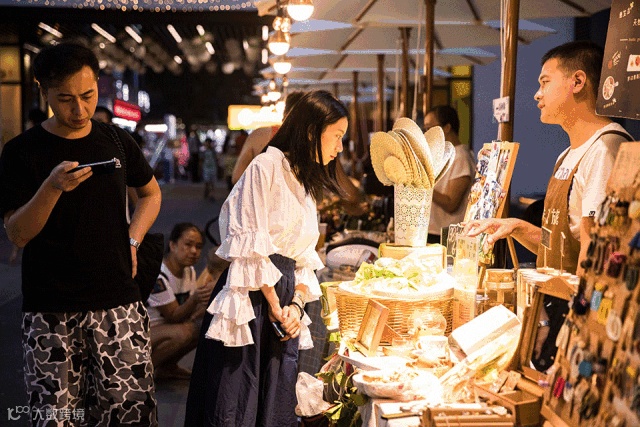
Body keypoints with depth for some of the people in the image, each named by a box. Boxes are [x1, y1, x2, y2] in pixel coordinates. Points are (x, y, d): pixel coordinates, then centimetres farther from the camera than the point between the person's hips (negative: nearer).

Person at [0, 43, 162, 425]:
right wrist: (52, 187, -23)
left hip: (118, 300, 2)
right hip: (50, 312, -2)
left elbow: (151, 193, 24)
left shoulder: (117, 142, 8)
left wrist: (131, 240, 8)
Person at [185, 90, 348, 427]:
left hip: (283, 301, 8)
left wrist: (296, 304, -1)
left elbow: (304, 258, 15)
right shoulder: (267, 166, -7)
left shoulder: (307, 185, 20)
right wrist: (274, 304, -8)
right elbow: (251, 246, -13)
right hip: (251, 298, -8)